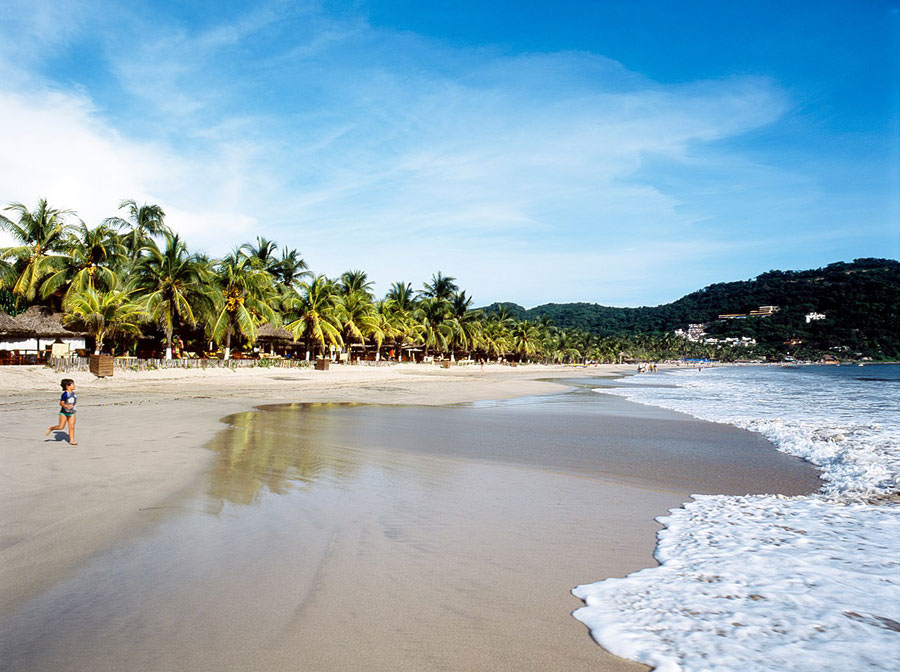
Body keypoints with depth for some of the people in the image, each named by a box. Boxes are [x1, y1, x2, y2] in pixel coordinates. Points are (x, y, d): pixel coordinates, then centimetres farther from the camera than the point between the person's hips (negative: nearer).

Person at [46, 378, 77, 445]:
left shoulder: (73, 393, 6)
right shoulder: (65, 394, -16)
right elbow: (61, 403, -20)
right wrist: (67, 406, -35)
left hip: (72, 413, 5)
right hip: (64, 413, -5)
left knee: (72, 427, -2)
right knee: (61, 427, -4)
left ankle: (71, 440, -1)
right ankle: (50, 428, 25)